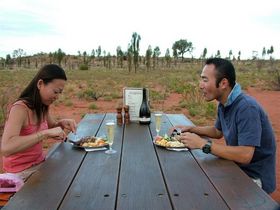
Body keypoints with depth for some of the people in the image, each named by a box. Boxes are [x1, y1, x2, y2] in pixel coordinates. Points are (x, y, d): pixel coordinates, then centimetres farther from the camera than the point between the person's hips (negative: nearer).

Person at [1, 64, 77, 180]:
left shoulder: (43, 106, -1)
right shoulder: (20, 108, -24)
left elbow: (51, 126, 18)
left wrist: (61, 123, -5)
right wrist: (46, 133, -38)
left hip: (40, 162, 7)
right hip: (21, 171, -7)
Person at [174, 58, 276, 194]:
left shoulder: (247, 107, -27)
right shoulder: (224, 104, 1)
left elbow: (245, 155, -33)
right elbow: (218, 132, 18)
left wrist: (203, 144, -30)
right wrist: (191, 129, 4)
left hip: (254, 177, -7)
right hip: (237, 167, 8)